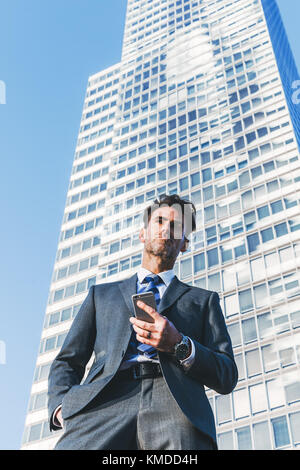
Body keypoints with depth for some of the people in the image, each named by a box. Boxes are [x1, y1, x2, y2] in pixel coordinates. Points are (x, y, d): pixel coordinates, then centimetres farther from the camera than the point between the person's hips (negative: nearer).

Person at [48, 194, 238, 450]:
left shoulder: (204, 300, 27)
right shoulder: (101, 294, 30)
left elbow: (227, 377, 16)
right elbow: (67, 361, 23)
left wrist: (180, 345, -2)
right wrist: (62, 407, 1)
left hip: (177, 405, 0)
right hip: (104, 402, 1)